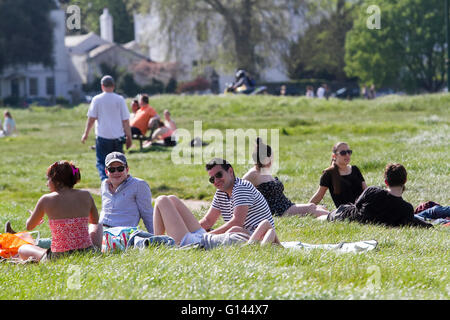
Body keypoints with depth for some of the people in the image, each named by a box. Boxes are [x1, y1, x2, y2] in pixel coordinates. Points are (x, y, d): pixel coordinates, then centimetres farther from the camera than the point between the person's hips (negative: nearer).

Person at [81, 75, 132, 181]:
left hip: (102, 137, -2)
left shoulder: (97, 99, -4)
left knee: (101, 162, 4)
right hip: (117, 137, 2)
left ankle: (104, 179, -20)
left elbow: (91, 119, -2)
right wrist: (128, 137, 7)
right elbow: (125, 120, -1)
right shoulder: (120, 99, -2)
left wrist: (86, 133, 10)